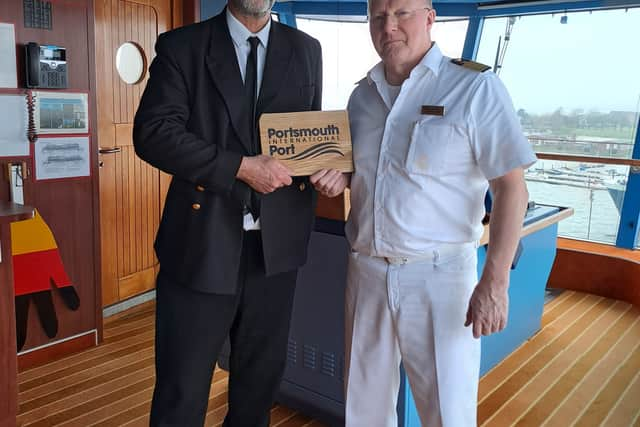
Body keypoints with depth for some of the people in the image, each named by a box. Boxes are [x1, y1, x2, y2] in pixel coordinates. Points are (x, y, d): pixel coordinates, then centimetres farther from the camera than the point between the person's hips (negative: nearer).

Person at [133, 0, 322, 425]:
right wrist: (241, 167, -18)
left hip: (276, 243, 4)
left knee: (262, 376, 19)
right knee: (182, 390, 7)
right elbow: (153, 132, -11)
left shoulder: (307, 50, 11)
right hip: (202, 241, -3)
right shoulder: (182, 46, 0)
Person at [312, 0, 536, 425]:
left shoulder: (476, 87, -8)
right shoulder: (362, 94, 9)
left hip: (438, 274, -5)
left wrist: (494, 283, -18)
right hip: (366, 271, 5)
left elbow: (511, 187, -11)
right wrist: (338, 179, -1)